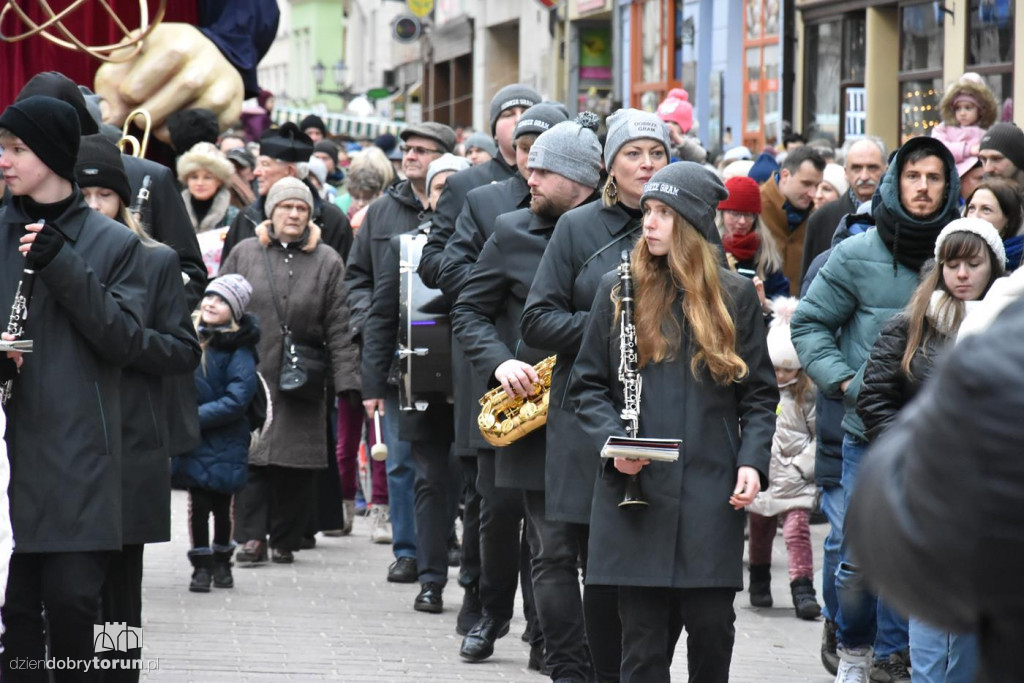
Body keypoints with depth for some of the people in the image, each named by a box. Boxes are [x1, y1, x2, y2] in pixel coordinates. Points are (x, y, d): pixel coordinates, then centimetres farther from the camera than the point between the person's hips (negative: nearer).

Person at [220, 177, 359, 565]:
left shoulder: (327, 261, 7)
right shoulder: (245, 254, 8)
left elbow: (338, 327, 4)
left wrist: (346, 380, -3)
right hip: (251, 374, 0)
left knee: (296, 466, 0)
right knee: (252, 459, -7)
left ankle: (285, 540, 10)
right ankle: (253, 536, -5)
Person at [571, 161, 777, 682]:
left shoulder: (736, 296, 7)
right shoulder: (619, 291, 7)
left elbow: (759, 394, 10)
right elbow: (588, 385, 9)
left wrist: (752, 461, -6)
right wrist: (611, 442, -9)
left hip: (712, 497, 0)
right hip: (636, 490, 0)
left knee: (712, 629, 0)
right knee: (644, 641, 0)